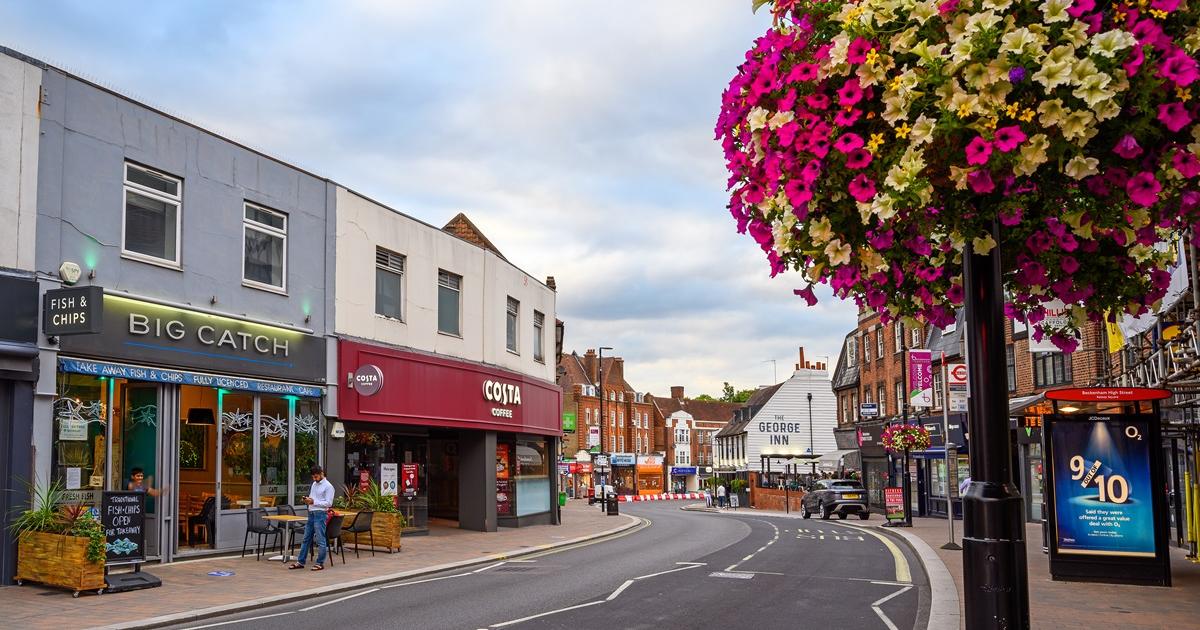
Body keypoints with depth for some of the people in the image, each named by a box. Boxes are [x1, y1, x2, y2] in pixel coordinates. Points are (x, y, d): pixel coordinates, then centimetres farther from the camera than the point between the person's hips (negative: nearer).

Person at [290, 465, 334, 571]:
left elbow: (328, 503, -14)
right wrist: (307, 500, 1)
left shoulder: (328, 486, -9)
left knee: (320, 540, -2)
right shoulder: (314, 484, 15)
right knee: (306, 539, 12)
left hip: (320, 514, -8)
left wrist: (314, 502, -19)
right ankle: (301, 562, 18)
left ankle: (320, 564, 4)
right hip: (311, 513, 8)